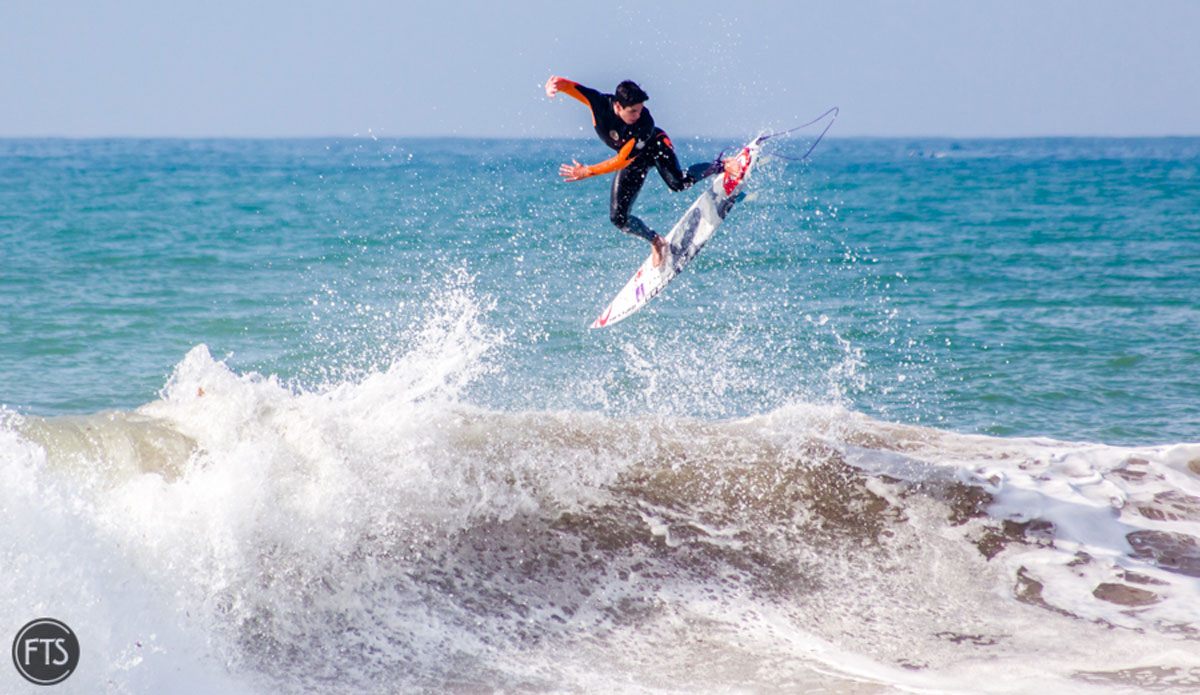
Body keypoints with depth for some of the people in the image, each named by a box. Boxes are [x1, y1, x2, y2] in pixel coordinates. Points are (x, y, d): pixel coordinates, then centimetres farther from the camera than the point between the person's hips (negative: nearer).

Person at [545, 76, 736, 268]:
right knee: (618, 218, -7)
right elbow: (567, 86, -33)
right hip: (636, 161, 4)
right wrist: (555, 83, -58)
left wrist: (587, 172, -40)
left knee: (678, 183, -34)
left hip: (656, 146, -4)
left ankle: (719, 167, -7)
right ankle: (656, 242, 19)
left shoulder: (645, 124, -39)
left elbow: (622, 160, -37)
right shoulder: (600, 103, -31)